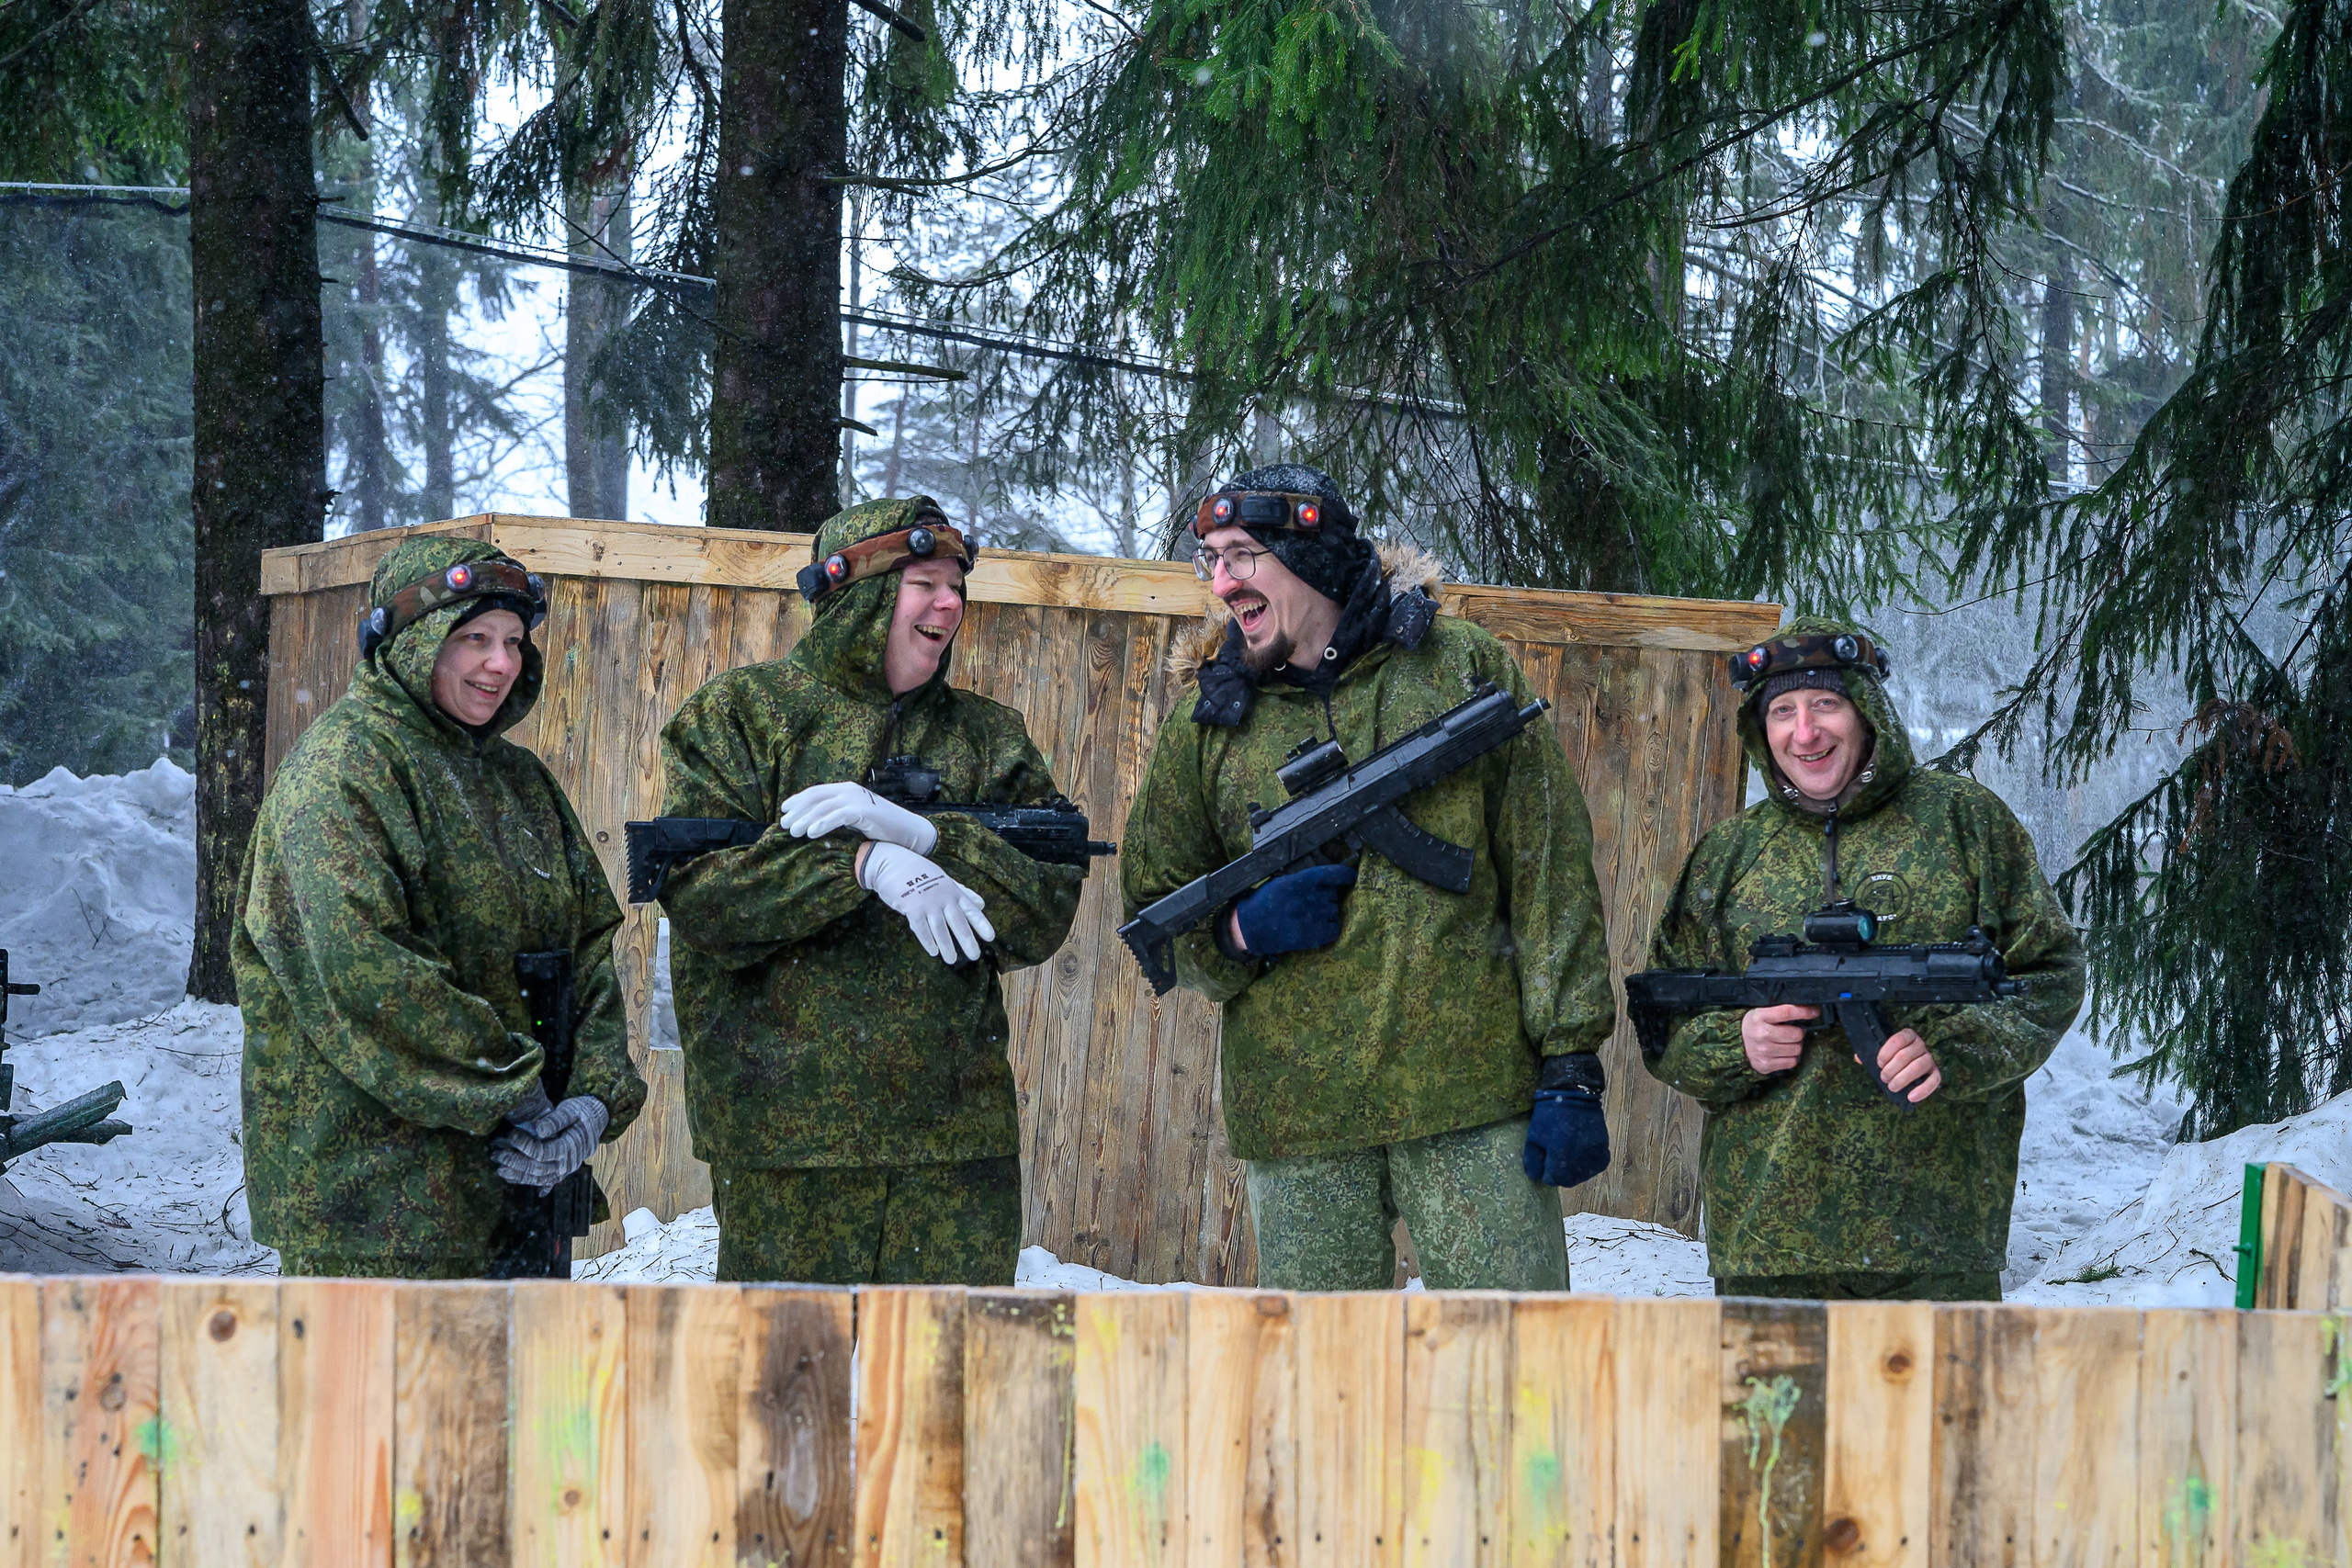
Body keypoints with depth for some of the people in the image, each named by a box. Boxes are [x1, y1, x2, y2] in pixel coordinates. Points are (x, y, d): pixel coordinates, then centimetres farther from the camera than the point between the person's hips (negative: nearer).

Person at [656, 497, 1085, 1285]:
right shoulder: (741, 712, 5)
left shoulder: (989, 738, 14)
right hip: (785, 1124, -3)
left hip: (959, 1132, 3)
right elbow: (697, 892, -9)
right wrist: (861, 865, -20)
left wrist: (921, 835, -14)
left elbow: (1046, 916, 1)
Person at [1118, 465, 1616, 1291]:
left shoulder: (1464, 671, 4)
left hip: (1475, 1101, -2)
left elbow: (1550, 874, 2)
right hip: (1295, 1123, 2)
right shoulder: (1207, 720, 10)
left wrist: (1571, 1067, -5)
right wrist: (1238, 933, -7)